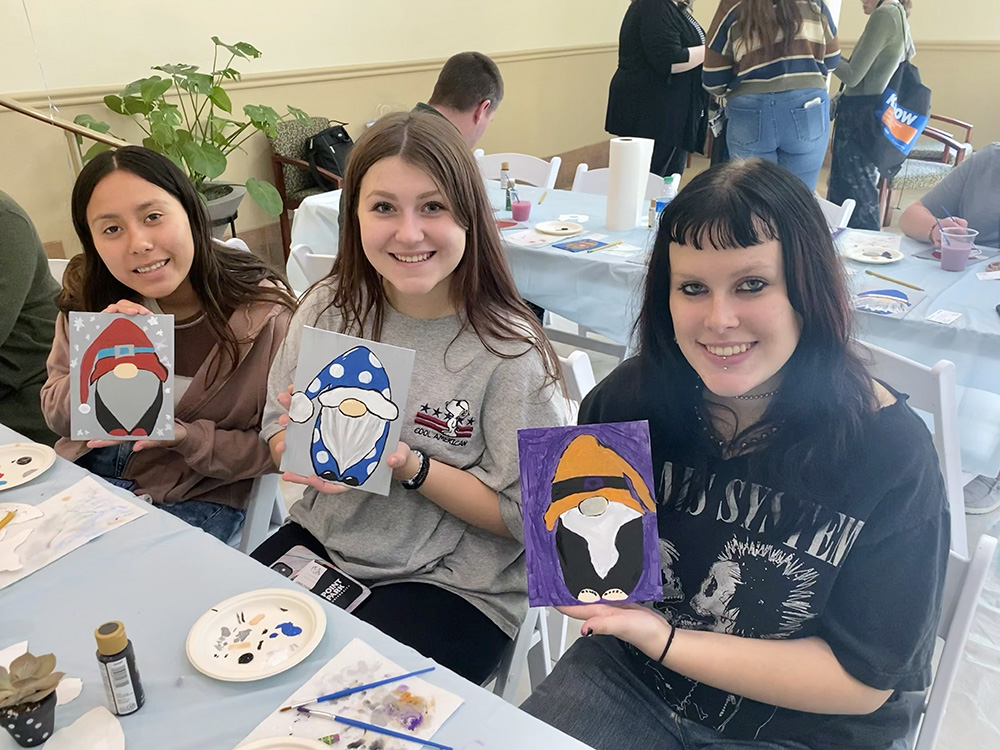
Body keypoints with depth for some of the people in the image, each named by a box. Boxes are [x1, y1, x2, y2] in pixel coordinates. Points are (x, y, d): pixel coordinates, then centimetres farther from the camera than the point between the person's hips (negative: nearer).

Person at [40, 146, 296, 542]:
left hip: (194, 499, -3)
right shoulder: (88, 295, -6)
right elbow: (58, 417, 0)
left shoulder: (262, 312, -19)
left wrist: (182, 436, -26)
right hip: (83, 474, 4)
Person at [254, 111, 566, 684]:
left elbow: (523, 516, -13)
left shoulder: (509, 351, -18)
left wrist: (408, 465, -25)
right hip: (325, 538, 5)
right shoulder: (330, 307, -4)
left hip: (456, 584, -4)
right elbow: (277, 436, 5)